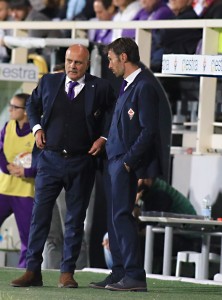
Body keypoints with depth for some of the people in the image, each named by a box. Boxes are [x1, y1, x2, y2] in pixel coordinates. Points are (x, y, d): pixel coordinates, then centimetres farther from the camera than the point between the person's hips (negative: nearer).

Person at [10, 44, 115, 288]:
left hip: (82, 163, -1)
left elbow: (112, 114, 9)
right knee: (40, 213, -3)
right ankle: (32, 271, 0)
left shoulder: (100, 88, -2)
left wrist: (103, 138, -4)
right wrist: (37, 128, 5)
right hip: (50, 159, 1)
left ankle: (67, 273, 10)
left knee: (75, 219, 4)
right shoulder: (48, 82, 5)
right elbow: (32, 105, 20)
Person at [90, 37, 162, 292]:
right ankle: (120, 273, 13)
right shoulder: (127, 86, 17)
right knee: (115, 218, 9)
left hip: (126, 163, -10)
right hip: (115, 161, 10)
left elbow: (149, 131, -18)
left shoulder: (144, 87, -13)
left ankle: (135, 276, -12)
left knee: (121, 216, -12)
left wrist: (128, 161, -18)